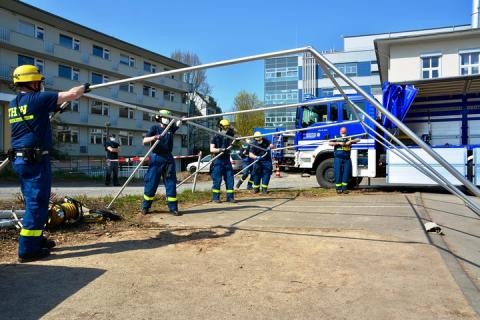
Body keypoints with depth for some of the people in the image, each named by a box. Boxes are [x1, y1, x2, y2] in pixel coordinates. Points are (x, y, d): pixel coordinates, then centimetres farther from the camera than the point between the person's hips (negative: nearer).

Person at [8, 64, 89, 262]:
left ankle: (36, 240, 26)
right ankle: (28, 249, -2)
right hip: (35, 159, -9)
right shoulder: (37, 98, -10)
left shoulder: (13, 104, 13)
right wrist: (84, 88, 12)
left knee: (33, 202, 17)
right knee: (37, 203, -4)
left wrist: (55, 109, 33)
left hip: (20, 159, 9)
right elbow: (71, 94, -6)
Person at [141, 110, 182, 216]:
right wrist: (154, 137, -26)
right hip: (156, 158, -3)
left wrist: (181, 120, -31)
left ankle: (173, 208, 6)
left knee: (171, 183, 2)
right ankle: (145, 207, 13)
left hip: (168, 158, 4)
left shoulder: (171, 128, 11)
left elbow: (178, 123, -9)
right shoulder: (155, 128, 1)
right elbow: (144, 140, -8)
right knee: (151, 183, 1)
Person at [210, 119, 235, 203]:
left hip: (227, 161, 5)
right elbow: (211, 149, -9)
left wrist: (235, 140, -11)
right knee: (217, 180, -2)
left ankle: (230, 197, 10)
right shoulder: (215, 137, -2)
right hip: (218, 161, -5)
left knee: (230, 179, 3)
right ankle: (215, 197, 7)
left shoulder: (228, 137, 13)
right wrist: (221, 149, -23)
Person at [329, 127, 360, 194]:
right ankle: (338, 189, 3)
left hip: (347, 159, 2)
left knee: (346, 173, 0)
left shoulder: (349, 138, 14)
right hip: (338, 158, -2)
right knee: (338, 173, -3)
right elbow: (330, 143, -6)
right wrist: (339, 143, -18)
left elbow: (358, 140, 4)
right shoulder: (336, 138, 9)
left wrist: (350, 141, -12)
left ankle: (344, 188, 5)